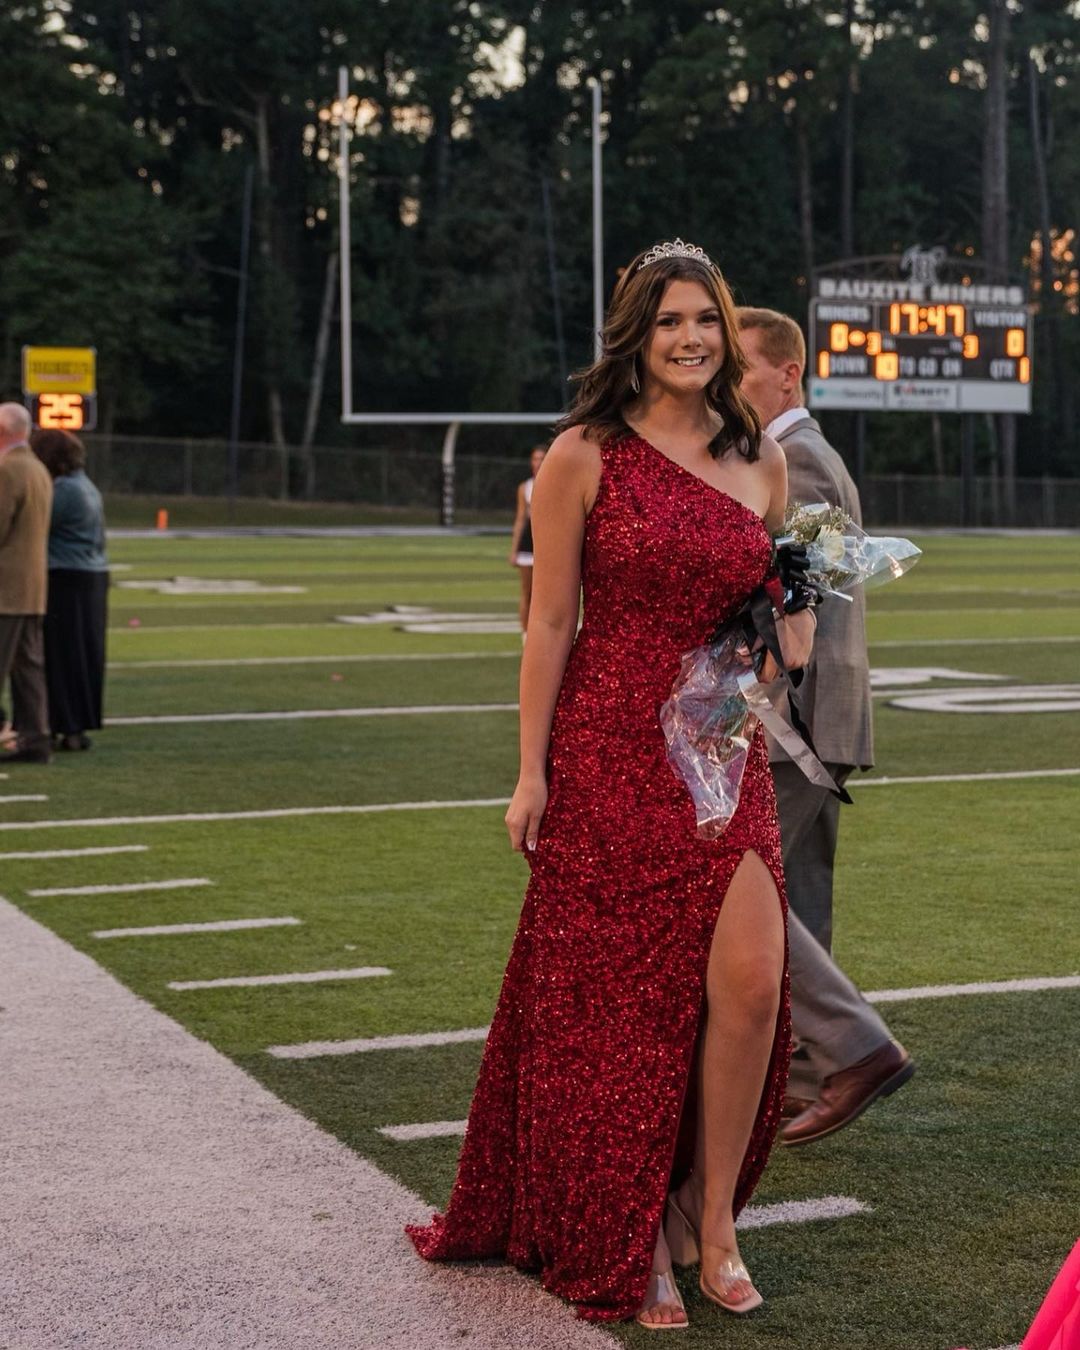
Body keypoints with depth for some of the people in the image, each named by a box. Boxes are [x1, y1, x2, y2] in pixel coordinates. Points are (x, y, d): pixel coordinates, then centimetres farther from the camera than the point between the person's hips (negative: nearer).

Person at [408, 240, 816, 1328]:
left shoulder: (760, 460, 9)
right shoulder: (584, 455, -4)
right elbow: (549, 621, -4)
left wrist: (787, 637, 1)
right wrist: (532, 771, -7)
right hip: (609, 754, -3)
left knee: (749, 985, -6)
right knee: (620, 1000, 3)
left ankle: (710, 1221, 14)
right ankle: (628, 1244, 20)